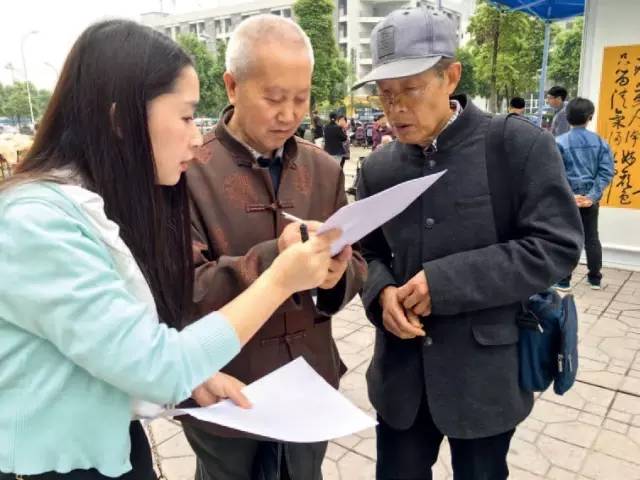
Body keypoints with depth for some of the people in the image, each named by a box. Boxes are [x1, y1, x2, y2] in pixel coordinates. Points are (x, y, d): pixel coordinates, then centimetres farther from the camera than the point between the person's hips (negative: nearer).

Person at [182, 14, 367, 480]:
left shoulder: (324, 169, 2)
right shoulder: (190, 170, -13)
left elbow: (356, 266, 3)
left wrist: (337, 275, -20)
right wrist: (271, 258, -32)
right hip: (223, 400, -3)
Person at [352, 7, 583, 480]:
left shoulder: (519, 144, -11)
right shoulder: (378, 168, 3)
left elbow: (557, 245, -14)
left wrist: (445, 282, -21)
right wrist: (382, 292, -12)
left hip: (485, 370, -3)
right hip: (401, 371, 4)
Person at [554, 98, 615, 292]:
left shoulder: (559, 142, -9)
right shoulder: (600, 142, 1)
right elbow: (606, 171, -5)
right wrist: (593, 195, -8)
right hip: (590, 199, 3)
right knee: (591, 238, 14)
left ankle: (563, 280, 9)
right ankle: (595, 279, 24)